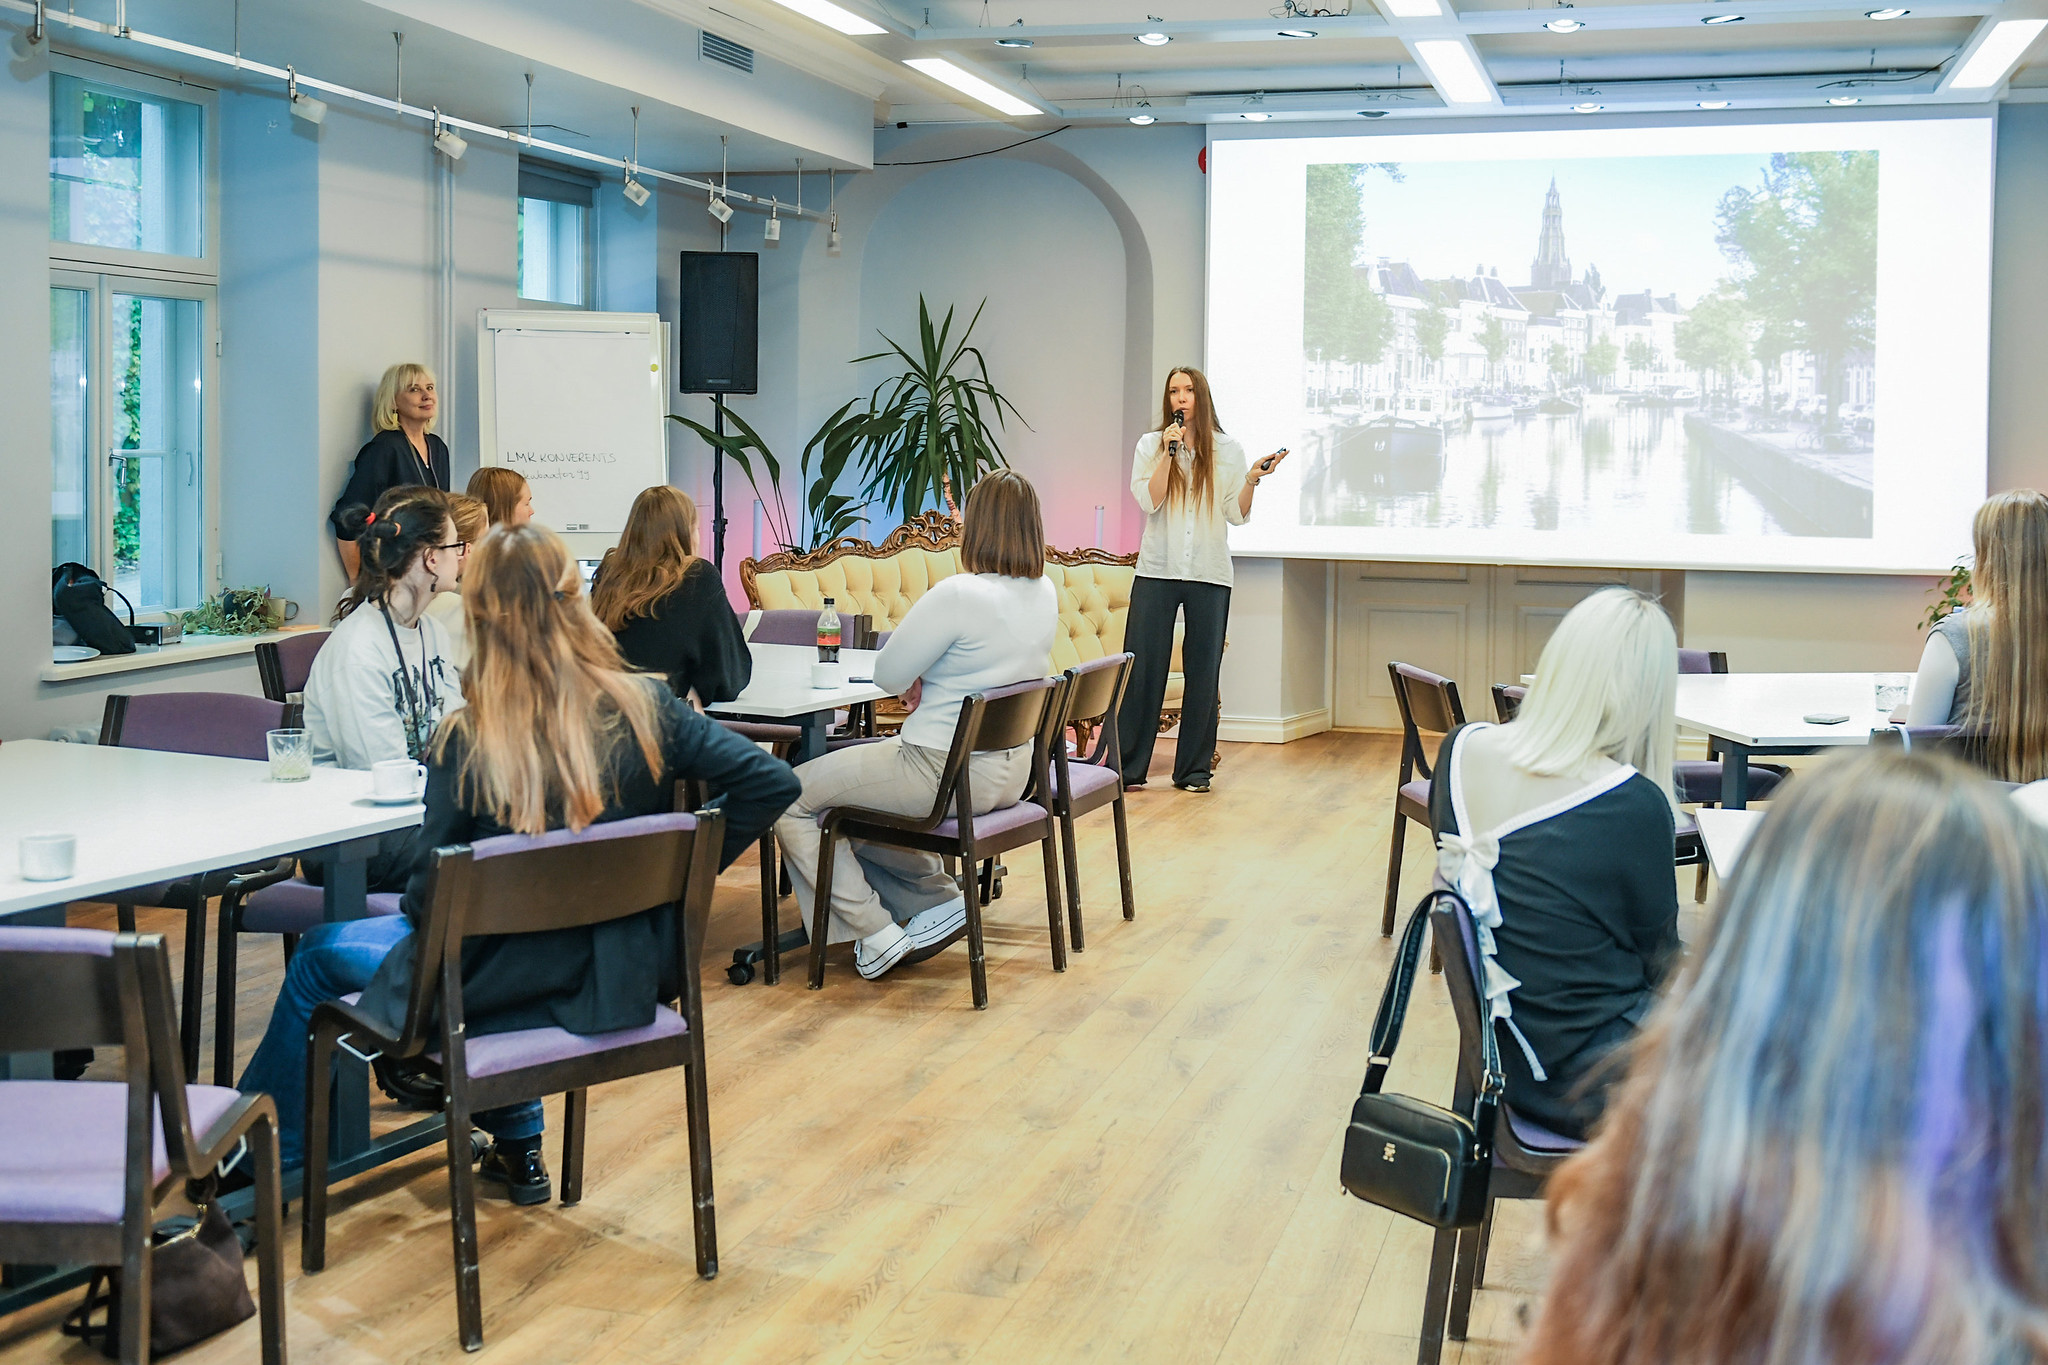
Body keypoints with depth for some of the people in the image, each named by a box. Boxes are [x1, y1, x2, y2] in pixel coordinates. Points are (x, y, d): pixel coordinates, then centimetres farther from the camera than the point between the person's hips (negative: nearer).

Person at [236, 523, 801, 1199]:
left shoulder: (465, 743, -21)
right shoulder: (644, 708, -13)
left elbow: (427, 897, -14)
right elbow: (771, 782, -12)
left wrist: (415, 907, 10)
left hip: (490, 988, -4)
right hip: (620, 981, 4)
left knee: (316, 955, 24)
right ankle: (518, 1146, 41)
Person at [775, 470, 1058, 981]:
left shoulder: (958, 595, -24)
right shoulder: (1045, 594, 2)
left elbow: (888, 675, -13)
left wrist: (916, 680, 7)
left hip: (946, 773, -9)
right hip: (1010, 770, 9)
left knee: (790, 797, 4)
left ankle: (876, 934, 3)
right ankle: (940, 900, 21)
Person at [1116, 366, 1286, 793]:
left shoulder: (1228, 450, 7)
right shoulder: (1151, 445, 7)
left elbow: (1237, 514, 4)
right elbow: (1149, 501, -6)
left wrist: (1252, 479, -12)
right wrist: (1169, 452, -10)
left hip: (1210, 575, 1)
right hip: (1157, 570, -1)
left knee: (1202, 673, 3)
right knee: (1143, 669, -3)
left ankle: (1194, 769, 12)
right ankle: (1128, 767, 2)